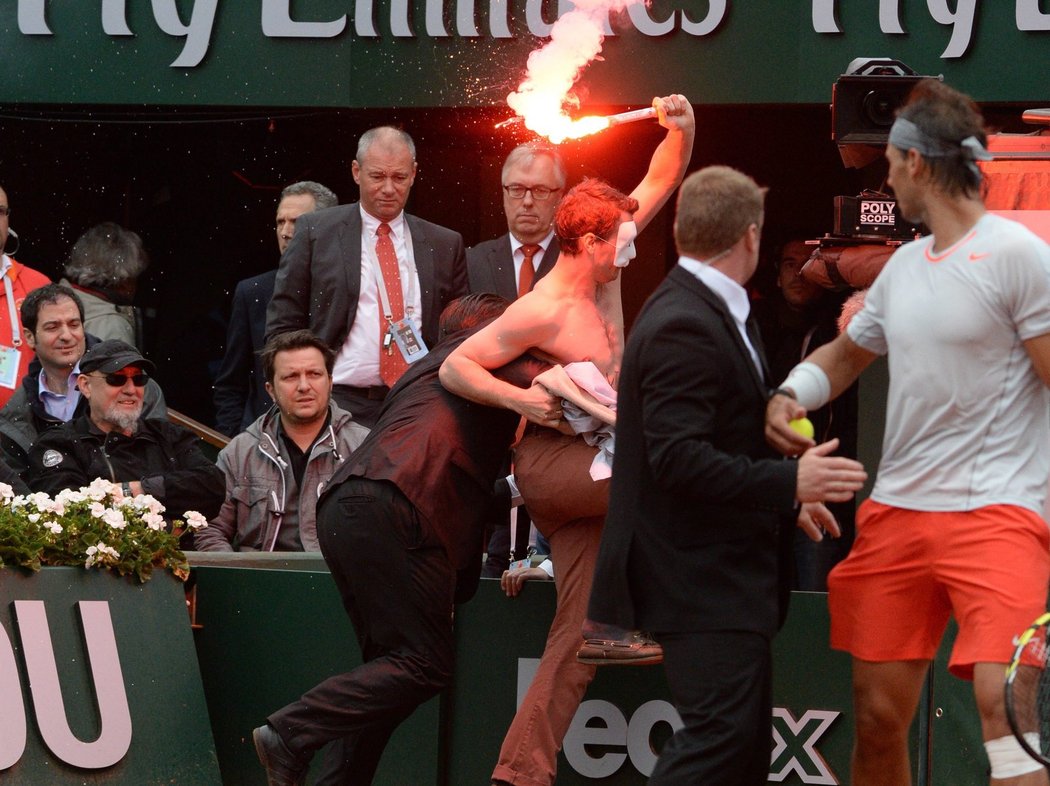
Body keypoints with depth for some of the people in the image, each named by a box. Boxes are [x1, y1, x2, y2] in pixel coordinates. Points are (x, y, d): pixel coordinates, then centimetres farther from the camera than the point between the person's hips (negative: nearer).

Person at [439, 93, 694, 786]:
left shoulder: (605, 269, 4)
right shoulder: (543, 312, -17)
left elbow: (662, 183, 9)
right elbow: (454, 368, -14)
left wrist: (682, 129, -8)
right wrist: (519, 398, -25)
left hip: (584, 468, 7)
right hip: (550, 463, -7)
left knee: (578, 634, 0)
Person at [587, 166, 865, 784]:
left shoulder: (716, 313, 15)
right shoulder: (683, 327, -19)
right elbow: (678, 459, -26)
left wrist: (786, 495, 24)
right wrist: (789, 483, -28)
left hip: (732, 569, 11)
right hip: (701, 578, -11)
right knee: (720, 733, -17)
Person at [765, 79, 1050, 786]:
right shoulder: (905, 264, 15)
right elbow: (846, 354, 29)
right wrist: (791, 395, 7)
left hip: (993, 510, -7)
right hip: (897, 510, 7)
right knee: (878, 717, 6)